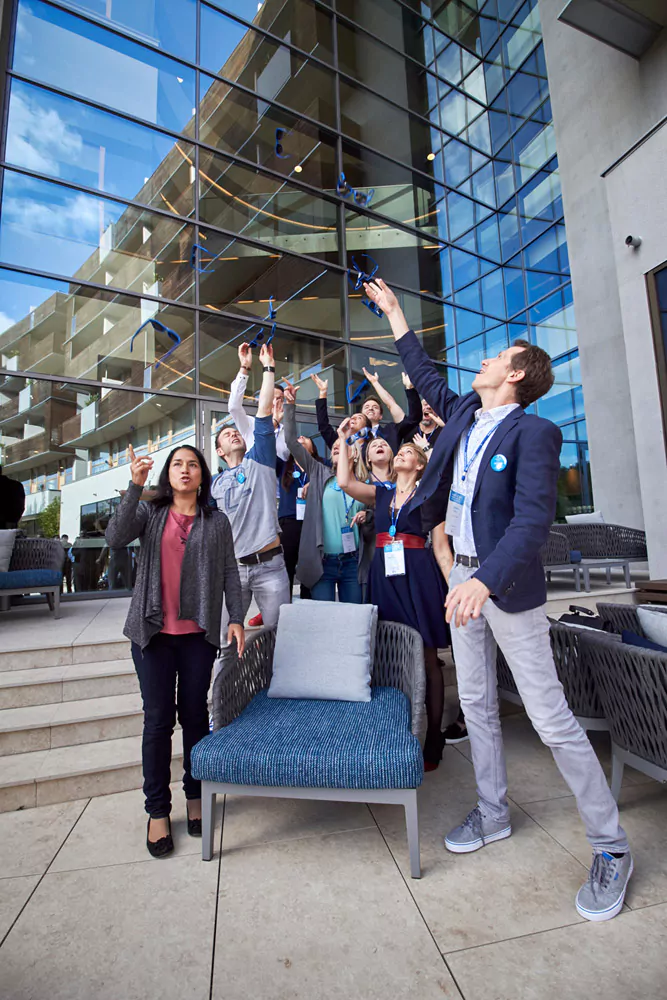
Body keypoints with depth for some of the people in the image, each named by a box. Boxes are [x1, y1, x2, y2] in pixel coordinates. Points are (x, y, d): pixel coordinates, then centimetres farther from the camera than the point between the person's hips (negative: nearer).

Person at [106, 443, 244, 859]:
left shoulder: (217, 521, 7)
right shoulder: (149, 512, 6)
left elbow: (230, 572, 4)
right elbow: (116, 538, -13)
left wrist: (237, 618, -5)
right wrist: (135, 486, -21)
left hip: (198, 633, 1)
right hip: (153, 632, 0)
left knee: (195, 714, 11)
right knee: (158, 720, 5)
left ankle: (195, 795, 31)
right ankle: (158, 811, 22)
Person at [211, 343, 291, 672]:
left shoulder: (259, 461, 7)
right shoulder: (214, 484, 13)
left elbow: (263, 412, 1)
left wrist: (268, 366, 2)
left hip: (269, 565, -2)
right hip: (232, 568, 2)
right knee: (225, 644, 8)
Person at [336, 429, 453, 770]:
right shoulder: (380, 494, 15)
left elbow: (441, 548, 0)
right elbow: (344, 482, -1)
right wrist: (343, 441, 5)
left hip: (419, 575, -3)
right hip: (384, 576, 4)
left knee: (426, 658, 3)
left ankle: (433, 741, 16)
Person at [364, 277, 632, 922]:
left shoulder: (533, 432, -13)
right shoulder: (465, 414, 9)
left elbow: (532, 520, -23)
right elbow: (425, 376, 23)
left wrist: (487, 581, -36)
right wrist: (393, 312, 30)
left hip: (506, 584, -7)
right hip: (463, 577, 8)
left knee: (551, 718, 1)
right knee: (476, 705, 17)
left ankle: (610, 848, 24)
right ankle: (492, 814, 37)